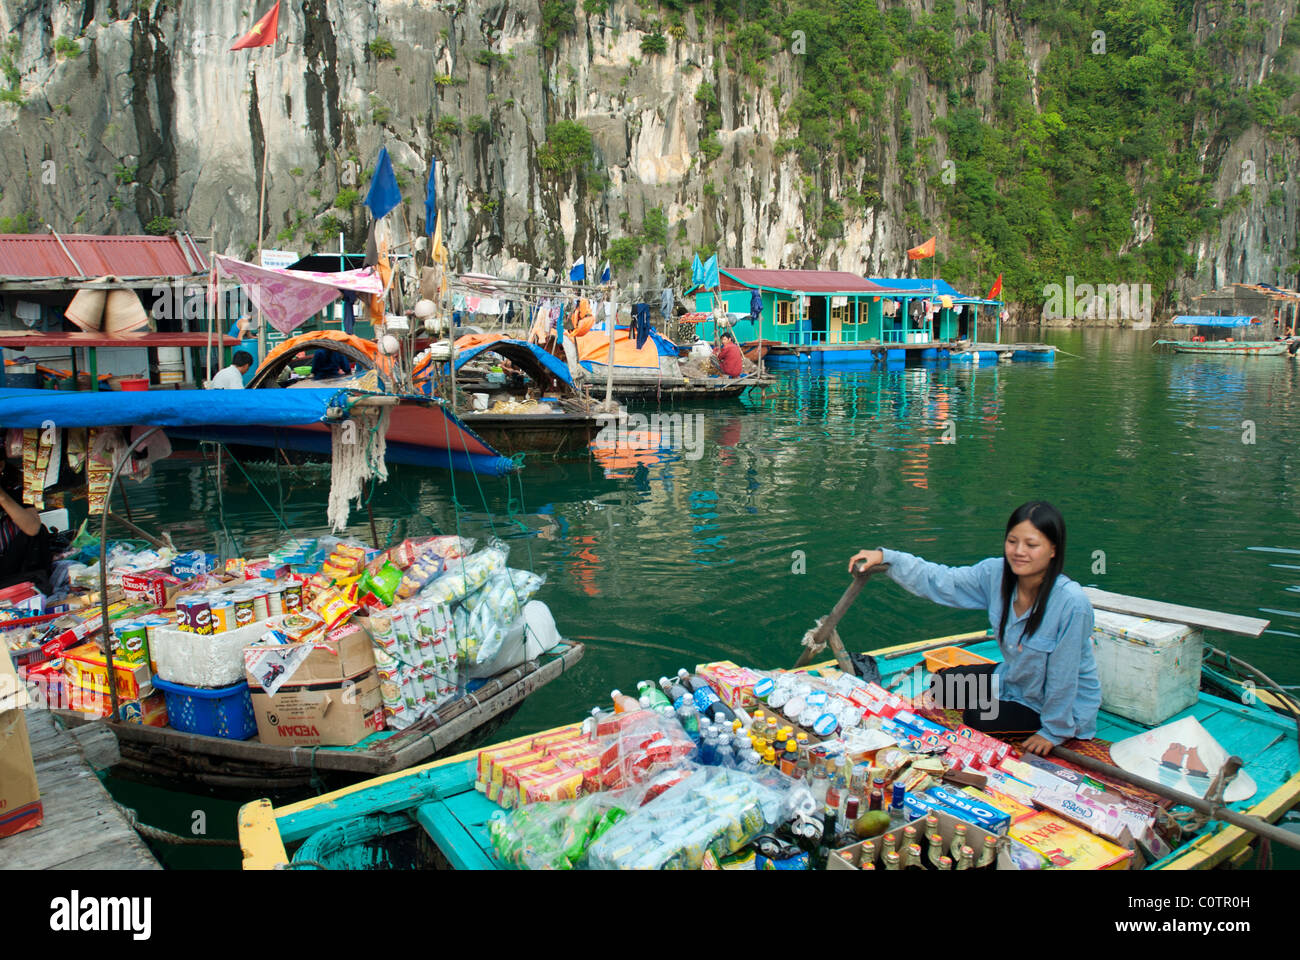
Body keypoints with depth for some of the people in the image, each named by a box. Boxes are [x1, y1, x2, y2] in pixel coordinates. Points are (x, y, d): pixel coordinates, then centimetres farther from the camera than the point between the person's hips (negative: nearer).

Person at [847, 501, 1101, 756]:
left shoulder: (1071, 602, -35)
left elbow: (1063, 676, -26)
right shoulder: (997, 573, -18)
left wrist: (1053, 732, -15)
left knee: (975, 719, -14)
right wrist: (885, 557, -20)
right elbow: (940, 581, -10)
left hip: (1066, 706, -6)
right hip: (1015, 678, 6)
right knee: (942, 686, 3)